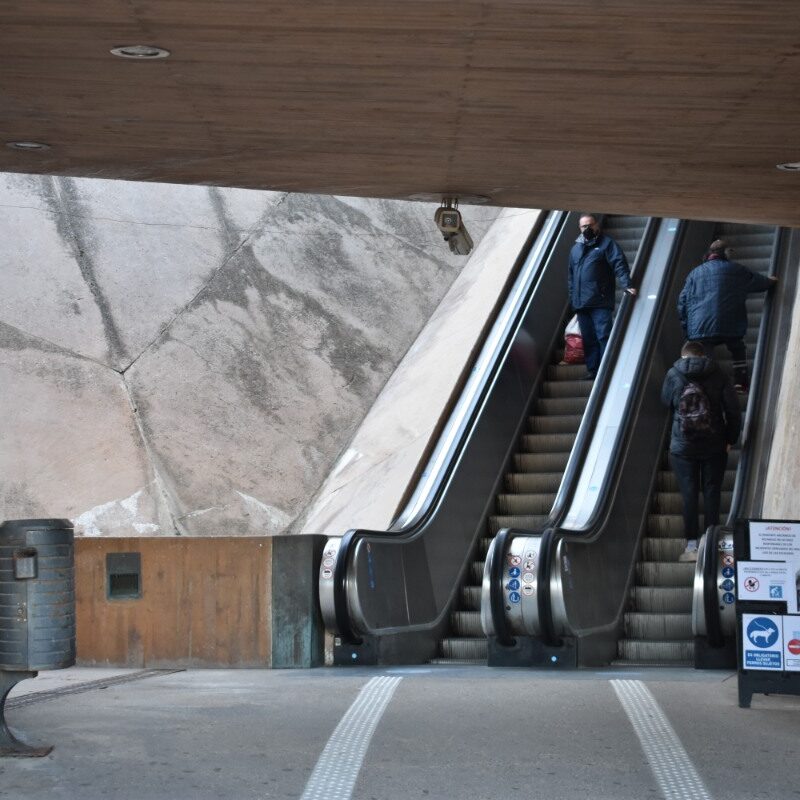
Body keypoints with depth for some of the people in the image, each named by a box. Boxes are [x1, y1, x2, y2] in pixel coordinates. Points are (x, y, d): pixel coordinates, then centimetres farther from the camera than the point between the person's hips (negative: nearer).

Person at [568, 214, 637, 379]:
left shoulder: (607, 244, 3)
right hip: (581, 303, 6)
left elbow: (619, 265, -9)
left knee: (604, 336, -10)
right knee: (588, 339, 8)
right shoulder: (576, 248, 21)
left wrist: (626, 284, -22)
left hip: (600, 302, -6)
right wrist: (572, 297, 19)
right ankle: (592, 370, 12)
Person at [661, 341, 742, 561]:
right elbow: (733, 409, -4)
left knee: (689, 494, 3)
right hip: (714, 445, 0)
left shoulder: (673, 375, -2)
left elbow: (666, 401, 15)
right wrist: (730, 439, 6)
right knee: (712, 493, 7)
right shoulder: (718, 375, -2)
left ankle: (692, 545, 1)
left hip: (682, 446, 0)